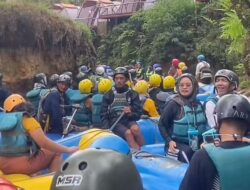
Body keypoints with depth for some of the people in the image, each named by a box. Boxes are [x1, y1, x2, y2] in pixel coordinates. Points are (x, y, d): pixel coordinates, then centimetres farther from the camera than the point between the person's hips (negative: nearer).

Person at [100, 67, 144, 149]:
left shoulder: (133, 94, 8)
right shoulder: (108, 95, 7)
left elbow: (138, 114, 6)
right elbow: (104, 115, 6)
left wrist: (130, 114, -17)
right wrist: (107, 130, -10)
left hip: (129, 120, 1)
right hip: (115, 122, -1)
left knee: (135, 129, -33)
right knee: (128, 133, -31)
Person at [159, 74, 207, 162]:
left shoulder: (198, 105, 12)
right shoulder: (173, 104, -4)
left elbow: (203, 125, 21)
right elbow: (162, 124, -1)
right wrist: (169, 141, -13)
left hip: (197, 143, 4)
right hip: (177, 143, -4)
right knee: (188, 152, -34)